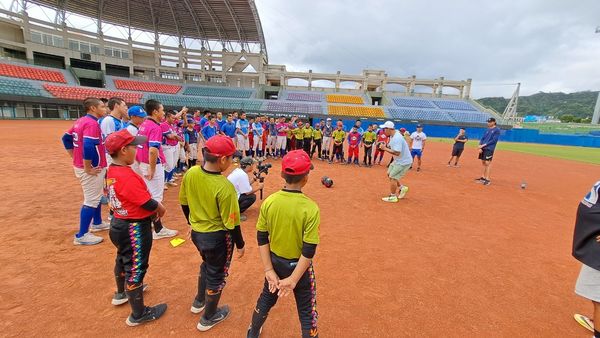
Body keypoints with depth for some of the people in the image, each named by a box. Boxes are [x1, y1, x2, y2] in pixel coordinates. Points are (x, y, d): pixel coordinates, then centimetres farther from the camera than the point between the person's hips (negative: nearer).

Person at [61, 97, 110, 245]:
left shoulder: (80, 121, 11)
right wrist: (88, 168, -22)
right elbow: (88, 147, -31)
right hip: (92, 168, -10)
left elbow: (66, 138, 20)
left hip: (80, 165, 10)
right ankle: (82, 236, 6)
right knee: (91, 201, -2)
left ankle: (97, 223, 39)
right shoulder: (92, 123, -20)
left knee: (97, 196, 24)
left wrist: (75, 157, 18)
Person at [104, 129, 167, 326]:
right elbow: (149, 204, -26)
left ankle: (121, 294, 55)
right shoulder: (127, 176, -29)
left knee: (123, 259, 29)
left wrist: (153, 209, 2)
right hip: (135, 229, -10)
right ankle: (138, 314, 23)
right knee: (136, 269, 5)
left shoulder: (112, 171, 1)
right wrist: (160, 208, -6)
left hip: (119, 224, 10)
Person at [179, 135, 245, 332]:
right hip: (217, 237, -6)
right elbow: (231, 223, -21)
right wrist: (240, 245, -5)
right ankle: (208, 317, 40)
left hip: (196, 233, 7)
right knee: (216, 274, 18)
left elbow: (184, 203, 4)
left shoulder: (190, 174, -11)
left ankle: (199, 302, 54)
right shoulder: (224, 187, -29)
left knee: (207, 265, 33)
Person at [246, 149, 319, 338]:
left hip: (275, 262, 4)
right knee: (307, 311, 19)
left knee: (266, 300, 30)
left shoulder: (269, 202, -14)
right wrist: (293, 280, -15)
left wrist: (269, 270, -4)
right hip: (298, 266, -4)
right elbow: (309, 250, -23)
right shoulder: (310, 208, -24)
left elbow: (262, 239, -9)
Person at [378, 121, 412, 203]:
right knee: (389, 174, 19)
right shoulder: (392, 136, 3)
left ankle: (392, 197, 7)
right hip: (398, 160, 10)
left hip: (404, 162, -10)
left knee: (393, 177, -6)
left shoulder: (397, 138, -29)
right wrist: (385, 146, -5)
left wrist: (385, 148, -26)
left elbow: (397, 153, -34)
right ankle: (402, 188, 32)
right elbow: (391, 146, 14)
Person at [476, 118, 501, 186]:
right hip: (483, 148, 7)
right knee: (483, 162, 10)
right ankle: (483, 177, 18)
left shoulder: (497, 130, -4)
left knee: (487, 163, -11)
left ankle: (488, 179, -9)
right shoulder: (487, 130, 17)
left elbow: (494, 140, -12)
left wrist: (484, 145, -15)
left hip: (489, 149, -7)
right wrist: (480, 146, 0)